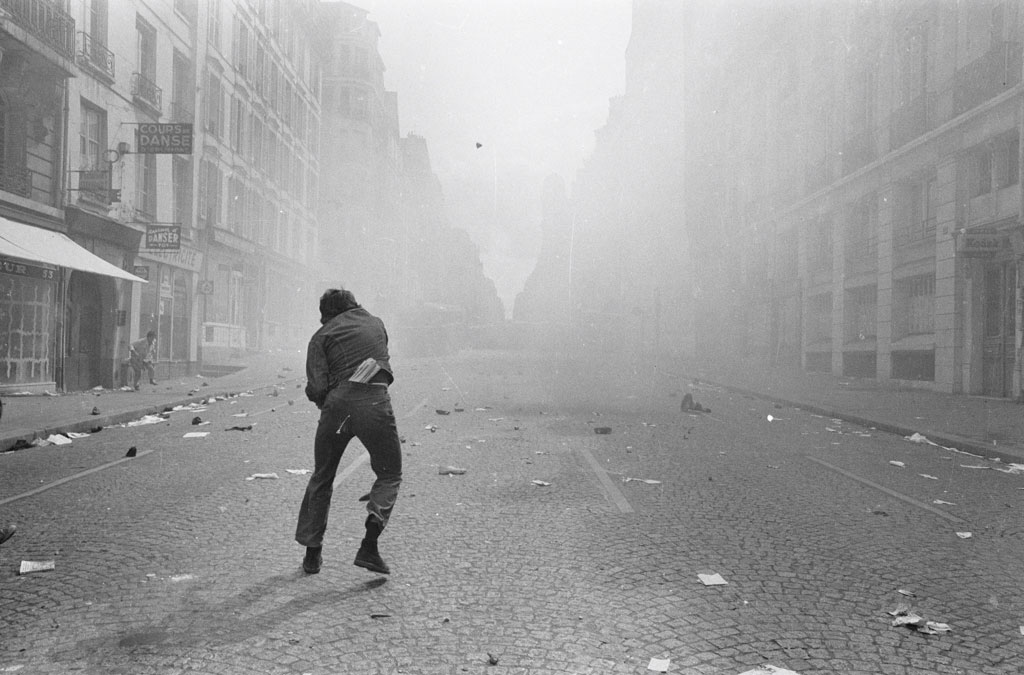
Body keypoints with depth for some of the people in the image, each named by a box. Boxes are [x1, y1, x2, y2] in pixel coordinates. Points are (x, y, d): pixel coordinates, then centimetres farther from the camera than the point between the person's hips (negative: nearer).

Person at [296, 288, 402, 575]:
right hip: (375, 401, 0)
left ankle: (312, 553, 23)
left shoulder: (322, 336, 10)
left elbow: (316, 389, 0)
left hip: (337, 403, 0)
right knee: (389, 475, 14)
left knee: (321, 479, 18)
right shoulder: (376, 323, 19)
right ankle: (369, 546, -5)